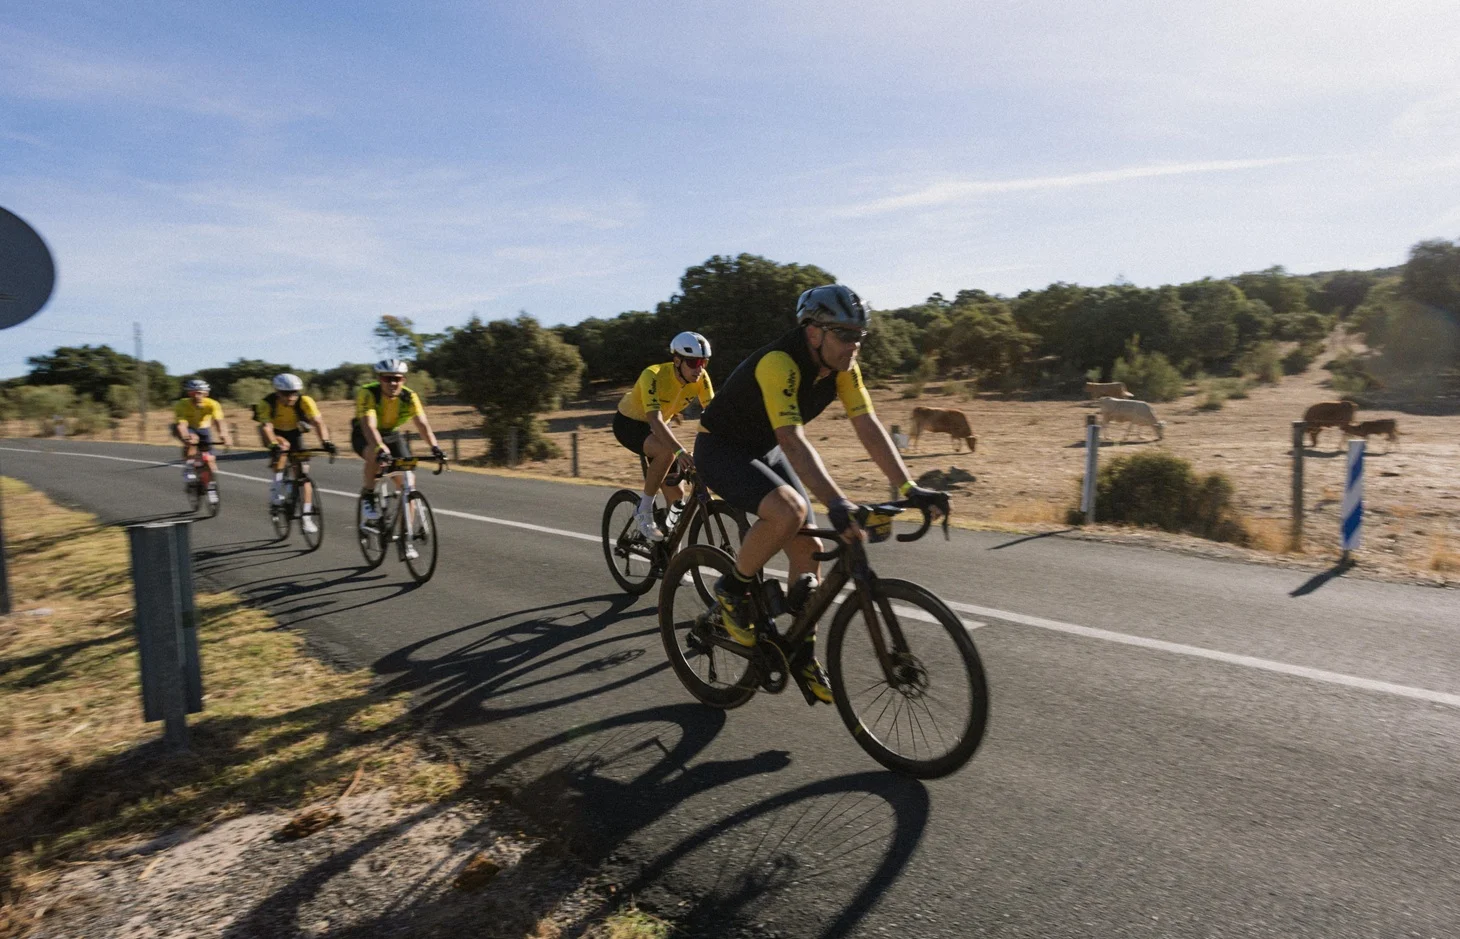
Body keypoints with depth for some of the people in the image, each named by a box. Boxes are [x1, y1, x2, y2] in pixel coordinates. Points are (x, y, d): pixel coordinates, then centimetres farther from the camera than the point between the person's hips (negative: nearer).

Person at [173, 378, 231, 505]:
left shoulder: (212, 404, -28)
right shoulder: (182, 405, -29)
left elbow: (219, 421, -42)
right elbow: (181, 424, -40)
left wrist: (223, 434, -62)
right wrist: (186, 437, -60)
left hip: (203, 429, 1)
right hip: (188, 428, -1)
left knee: (209, 459, -9)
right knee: (192, 439, -36)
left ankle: (211, 489, 7)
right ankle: (187, 468, -18)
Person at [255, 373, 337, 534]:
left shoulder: (305, 401, -28)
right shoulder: (267, 403, -30)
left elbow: (318, 421, -37)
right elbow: (266, 426, -39)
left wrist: (325, 441, -53)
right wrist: (274, 445, -56)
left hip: (295, 432, 1)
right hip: (275, 433, -1)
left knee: (303, 471, -7)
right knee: (283, 446, -35)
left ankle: (306, 516, -1)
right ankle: (276, 490, -20)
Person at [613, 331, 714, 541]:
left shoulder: (701, 378, -18)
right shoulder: (653, 376, -35)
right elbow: (655, 420, -46)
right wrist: (680, 451, -60)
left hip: (656, 426, 6)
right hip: (628, 423, -6)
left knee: (676, 495, -1)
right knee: (667, 452, -36)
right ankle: (644, 510, -20)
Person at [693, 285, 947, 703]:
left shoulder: (842, 366, -10)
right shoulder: (779, 363, -33)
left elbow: (869, 428, -13)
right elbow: (792, 440, -43)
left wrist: (909, 488, -22)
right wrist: (837, 503, -52)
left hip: (765, 452, 8)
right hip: (720, 450, -7)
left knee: (808, 548, -1)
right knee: (788, 511, -33)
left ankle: (802, 654, 14)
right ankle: (732, 590, -8)